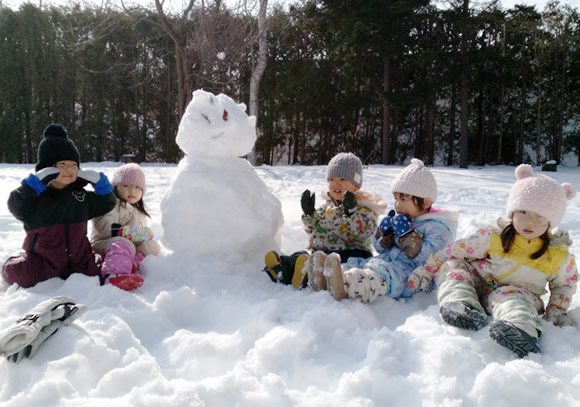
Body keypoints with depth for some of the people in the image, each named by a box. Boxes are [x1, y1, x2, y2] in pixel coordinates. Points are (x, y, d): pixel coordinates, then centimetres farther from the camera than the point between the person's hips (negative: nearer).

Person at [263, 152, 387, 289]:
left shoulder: (364, 206, 2)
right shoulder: (327, 204, 20)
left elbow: (364, 232, -14)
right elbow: (313, 229, 22)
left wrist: (350, 212, -25)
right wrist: (309, 213, 4)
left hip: (349, 252, -6)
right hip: (319, 250, 7)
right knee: (298, 256, -19)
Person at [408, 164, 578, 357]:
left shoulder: (558, 256, -4)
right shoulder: (494, 237, -9)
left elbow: (565, 283, 16)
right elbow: (456, 250, -5)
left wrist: (556, 310, 3)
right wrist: (427, 268, -6)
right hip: (480, 284, 2)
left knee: (513, 298, -36)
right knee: (452, 266, -19)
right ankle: (461, 303, -41)